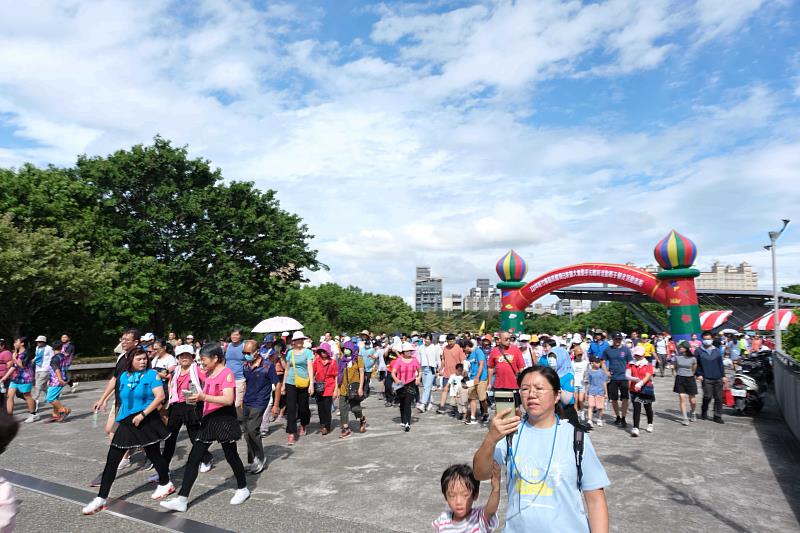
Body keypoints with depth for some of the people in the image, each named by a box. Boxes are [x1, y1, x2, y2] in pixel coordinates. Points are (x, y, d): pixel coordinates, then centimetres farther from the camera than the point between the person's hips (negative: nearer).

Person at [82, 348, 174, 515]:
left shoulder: (152, 374, -9)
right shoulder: (124, 376, 7)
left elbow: (160, 396, -17)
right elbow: (122, 399, 20)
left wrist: (142, 414, -20)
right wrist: (119, 417, 20)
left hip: (147, 421, -5)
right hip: (127, 422, 5)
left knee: (153, 454, 8)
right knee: (112, 459, 1)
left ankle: (166, 484, 30)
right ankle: (101, 498, 10)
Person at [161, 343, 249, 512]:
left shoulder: (226, 373, -15)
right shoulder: (208, 373, 10)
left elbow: (228, 399, -25)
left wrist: (204, 397, -28)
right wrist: (197, 397, 7)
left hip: (224, 419, -8)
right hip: (209, 419, 8)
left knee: (231, 455, 7)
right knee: (193, 458, 3)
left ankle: (242, 489, 27)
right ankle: (182, 499, 8)